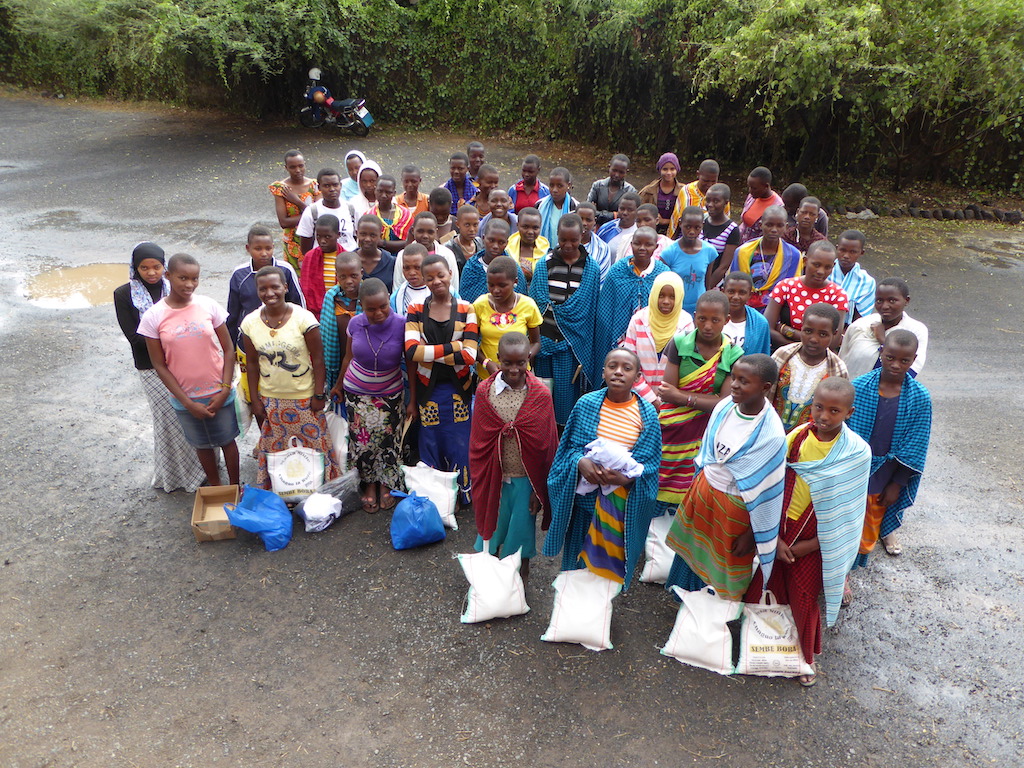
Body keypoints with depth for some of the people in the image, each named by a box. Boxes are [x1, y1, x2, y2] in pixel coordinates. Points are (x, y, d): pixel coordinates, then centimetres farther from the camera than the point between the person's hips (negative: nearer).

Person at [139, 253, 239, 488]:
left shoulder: (208, 306, -10)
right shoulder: (153, 317, -11)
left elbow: (228, 350, -4)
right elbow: (160, 365, -6)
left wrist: (225, 390, -11)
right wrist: (187, 403, -9)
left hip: (219, 394, 0)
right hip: (185, 398, 0)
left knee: (227, 441, 15)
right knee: (202, 444, 18)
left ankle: (235, 487, 36)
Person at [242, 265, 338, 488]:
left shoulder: (304, 318, -15)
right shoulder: (250, 323, -4)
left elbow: (318, 359, -10)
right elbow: (252, 364, 4)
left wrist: (319, 395, -10)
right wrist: (255, 400, 4)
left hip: (304, 398, -3)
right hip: (270, 399, 3)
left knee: (312, 445, 7)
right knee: (274, 448, 14)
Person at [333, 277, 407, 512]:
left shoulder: (401, 325, -21)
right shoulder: (355, 324, -14)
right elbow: (349, 357, 3)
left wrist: (413, 400, -11)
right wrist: (338, 384, 15)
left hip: (391, 393, -1)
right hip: (357, 391, 1)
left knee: (388, 440, 9)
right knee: (362, 440, 5)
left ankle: (386, 484, 32)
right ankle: (369, 484, 28)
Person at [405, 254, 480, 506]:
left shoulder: (466, 310, -3)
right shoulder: (416, 311, 1)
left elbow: (470, 356, -14)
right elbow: (412, 351, -15)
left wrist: (430, 352, -13)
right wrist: (454, 346, -18)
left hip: (458, 389, -1)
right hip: (428, 390, 1)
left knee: (460, 445, 6)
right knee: (430, 446, 10)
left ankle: (463, 497, 24)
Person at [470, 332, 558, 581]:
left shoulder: (541, 395, -12)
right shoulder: (485, 391, -8)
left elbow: (547, 445, -6)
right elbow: (477, 443, -1)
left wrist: (540, 489, -2)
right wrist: (479, 482, 1)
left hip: (525, 478, -1)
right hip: (493, 476, 2)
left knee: (522, 526, 15)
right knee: (493, 523, 19)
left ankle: (522, 571, 40)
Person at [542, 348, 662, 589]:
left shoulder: (647, 413, -8)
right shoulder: (586, 404, -5)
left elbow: (650, 462, -6)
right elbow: (571, 446, 0)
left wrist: (628, 477, -25)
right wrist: (581, 462, -22)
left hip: (623, 500, -1)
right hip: (585, 494, 1)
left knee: (613, 550, 12)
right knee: (581, 549, 17)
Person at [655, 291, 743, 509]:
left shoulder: (733, 355, -4)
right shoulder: (680, 343, -6)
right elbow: (667, 393, -11)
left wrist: (682, 397, -15)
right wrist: (709, 398, -14)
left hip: (705, 432, 0)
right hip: (672, 428, 0)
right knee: (658, 489, 6)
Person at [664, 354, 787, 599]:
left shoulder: (771, 435, -29)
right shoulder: (725, 406, -12)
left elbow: (766, 492, -20)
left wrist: (752, 534, -13)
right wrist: (698, 484, 14)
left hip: (734, 508, -6)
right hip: (703, 491, 6)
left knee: (725, 569, 19)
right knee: (694, 548, 28)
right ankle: (685, 595, 57)